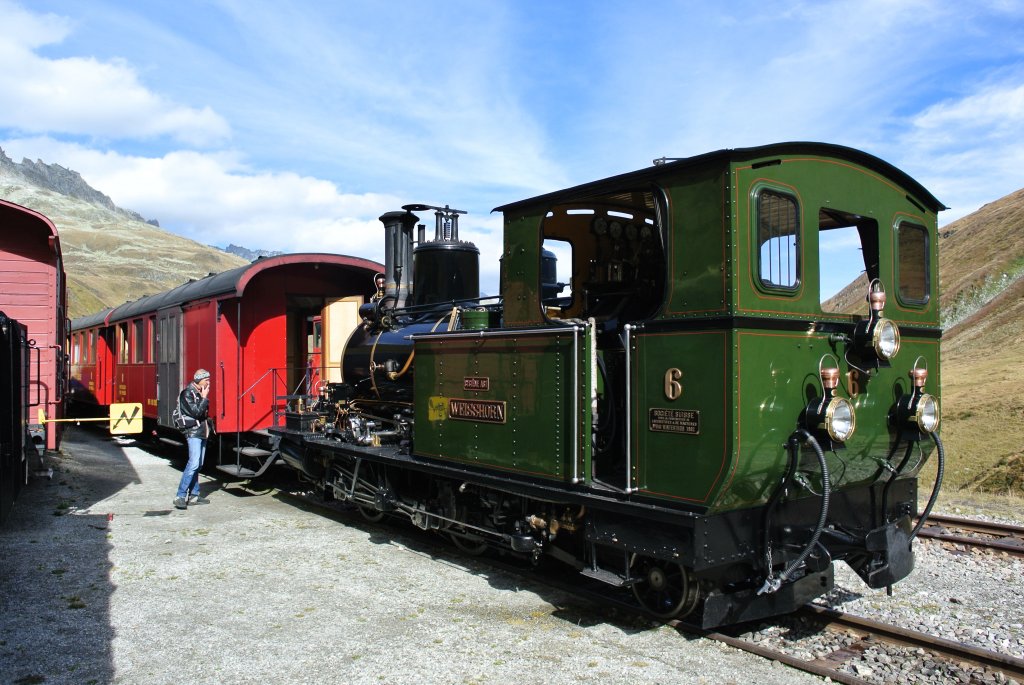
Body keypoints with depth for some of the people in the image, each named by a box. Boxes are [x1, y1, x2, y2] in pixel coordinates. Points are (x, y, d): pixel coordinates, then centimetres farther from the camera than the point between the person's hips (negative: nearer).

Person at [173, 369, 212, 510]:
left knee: (198, 465, 10)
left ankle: (194, 495, 14)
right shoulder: (187, 393, -12)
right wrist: (204, 398, -14)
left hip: (202, 432, 9)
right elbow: (196, 412, -20)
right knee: (193, 463, -17)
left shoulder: (199, 393, 14)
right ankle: (180, 496, -16)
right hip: (193, 432, -9)